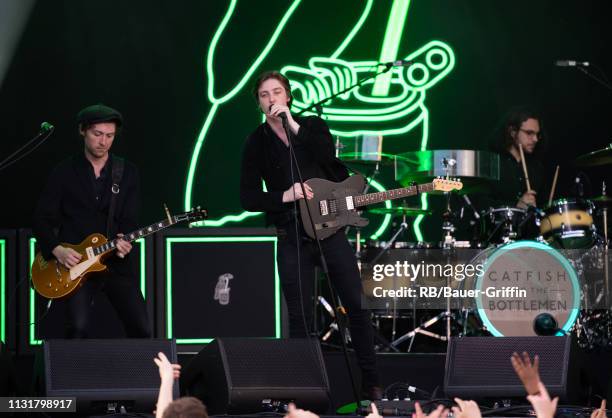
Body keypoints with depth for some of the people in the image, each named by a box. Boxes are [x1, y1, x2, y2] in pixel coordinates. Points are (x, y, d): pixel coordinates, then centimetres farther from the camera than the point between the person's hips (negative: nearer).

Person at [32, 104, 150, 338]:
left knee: (141, 329, -4)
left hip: (116, 262, 2)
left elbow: (130, 220, 5)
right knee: (79, 329, -21)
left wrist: (124, 242, -16)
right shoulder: (64, 173, 3)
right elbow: (41, 220, 3)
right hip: (74, 263, -2)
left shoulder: (127, 173, 8)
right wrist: (57, 250, -13)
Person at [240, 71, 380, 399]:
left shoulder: (312, 126, 6)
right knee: (299, 317, -1)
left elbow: (327, 156, -16)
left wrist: (293, 126, -19)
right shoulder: (256, 144, 5)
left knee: (356, 304, -1)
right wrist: (285, 196, -14)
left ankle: (371, 382, 8)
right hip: (291, 235, 0)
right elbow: (249, 199, 0)